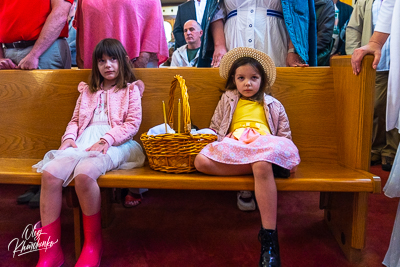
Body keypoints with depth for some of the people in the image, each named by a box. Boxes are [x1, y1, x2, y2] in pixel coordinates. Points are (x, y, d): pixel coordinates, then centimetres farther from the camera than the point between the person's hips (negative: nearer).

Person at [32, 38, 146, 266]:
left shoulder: (130, 89, 15)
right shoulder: (88, 91, 30)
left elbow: (133, 123, 1)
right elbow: (75, 120, 23)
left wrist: (106, 139, -13)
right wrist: (69, 138, 1)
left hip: (114, 144, -4)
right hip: (84, 142, 5)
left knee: (83, 173, -36)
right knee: (50, 172, -26)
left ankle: (93, 245, -16)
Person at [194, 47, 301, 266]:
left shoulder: (273, 105, 24)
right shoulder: (227, 101, 26)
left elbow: (284, 135, 20)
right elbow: (215, 129, 22)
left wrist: (286, 156, 0)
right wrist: (217, 148, 2)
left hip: (264, 146, -1)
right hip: (232, 148, 2)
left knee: (262, 166, -41)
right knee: (201, 161, -29)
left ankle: (269, 238, -34)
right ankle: (256, 168, -26)